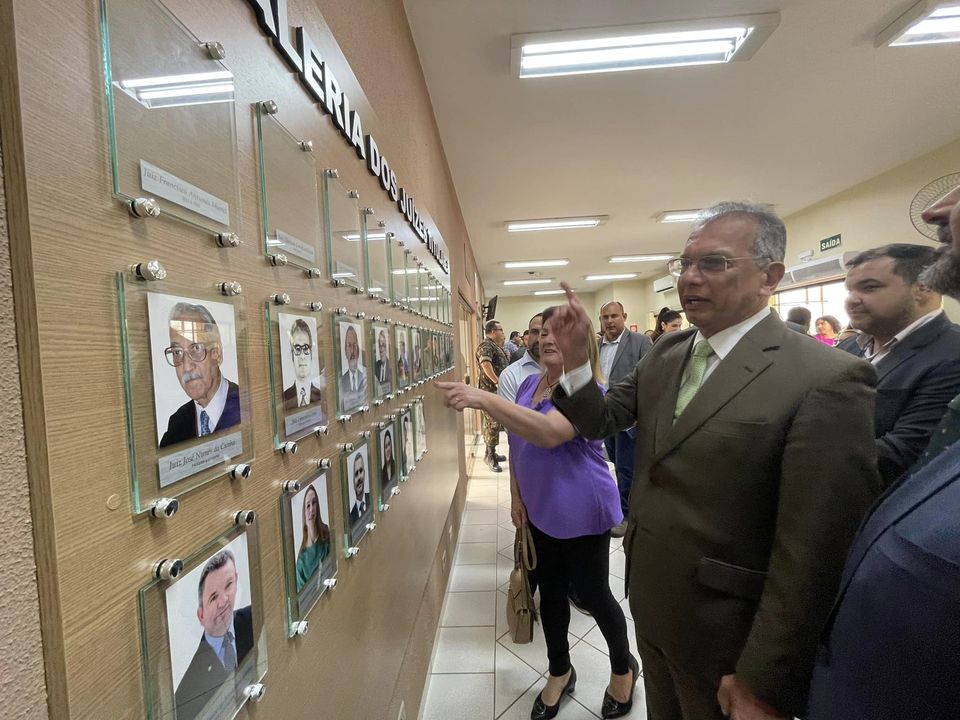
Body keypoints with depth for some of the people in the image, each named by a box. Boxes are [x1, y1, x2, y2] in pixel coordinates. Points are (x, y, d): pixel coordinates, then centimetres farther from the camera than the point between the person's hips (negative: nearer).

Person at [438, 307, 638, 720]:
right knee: (550, 593, 19)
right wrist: (516, 495, 4)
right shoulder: (529, 384, 2)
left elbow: (549, 433, -40)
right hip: (540, 510, 6)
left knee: (592, 594, 12)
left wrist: (483, 400, -49)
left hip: (582, 512, -6)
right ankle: (560, 672, 42)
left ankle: (624, 667, 42)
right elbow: (517, 442, 11)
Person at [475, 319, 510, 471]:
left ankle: (491, 453, 24)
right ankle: (490, 455, 1)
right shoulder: (485, 346, -13)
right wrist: (497, 381, -30)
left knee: (493, 422, 15)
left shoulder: (495, 346, 20)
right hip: (490, 390, -10)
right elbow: (485, 364, -30)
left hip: (497, 390, 10)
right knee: (493, 422, -7)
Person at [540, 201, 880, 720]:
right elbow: (601, 421, 2)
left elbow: (813, 557, -21)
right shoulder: (665, 353, 0)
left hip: (724, 633, -6)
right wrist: (575, 356, -15)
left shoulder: (825, 380, -22)